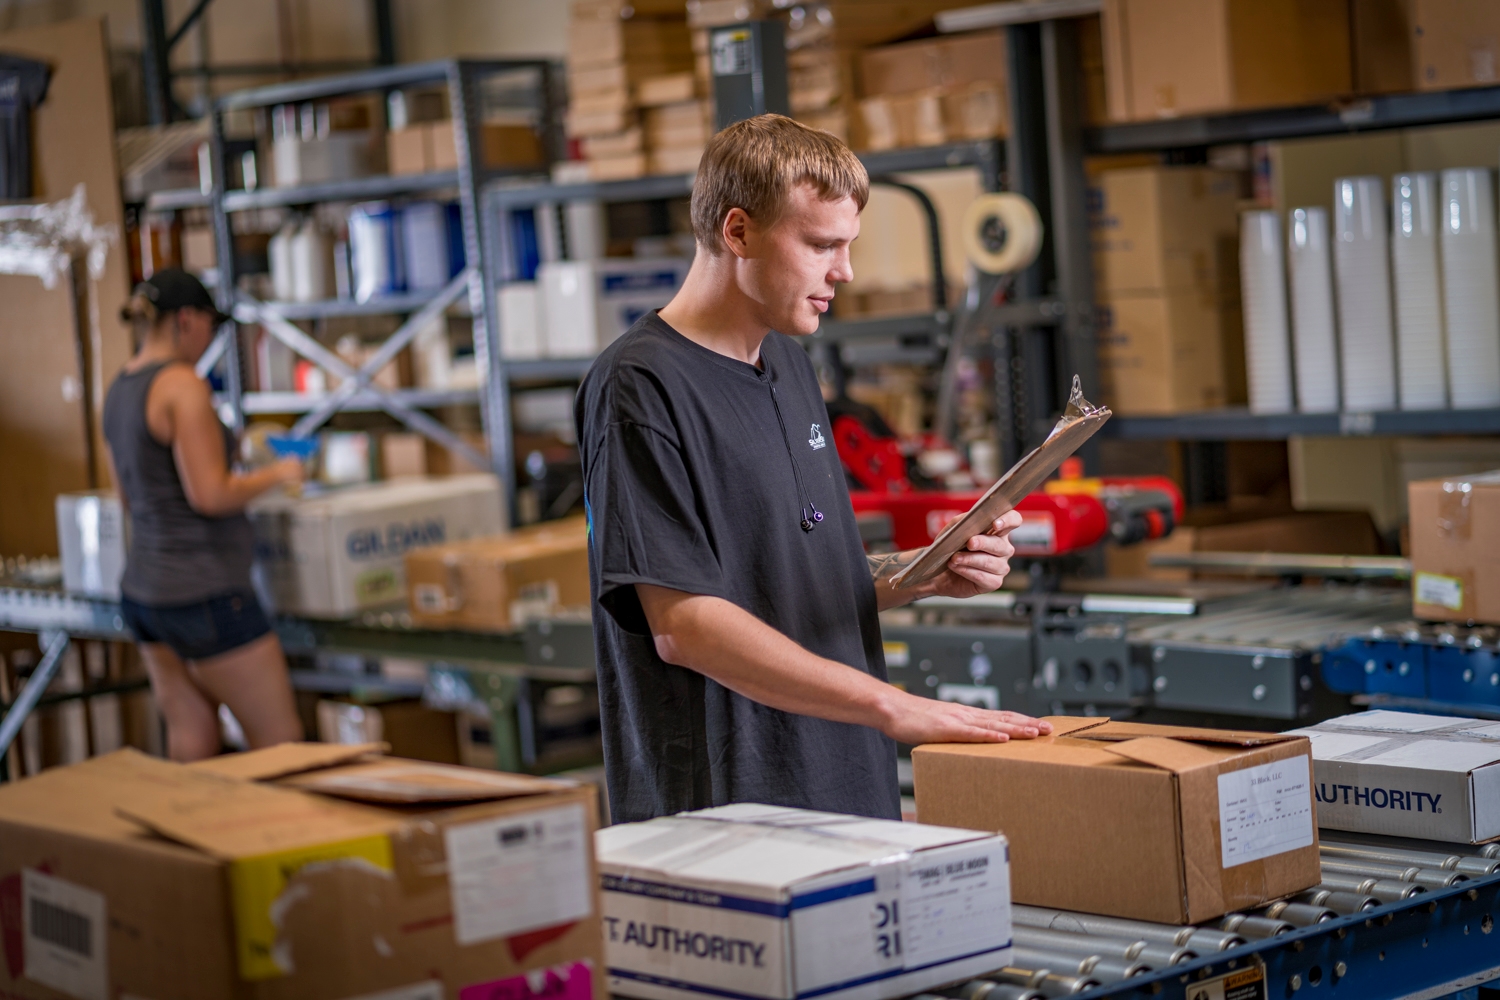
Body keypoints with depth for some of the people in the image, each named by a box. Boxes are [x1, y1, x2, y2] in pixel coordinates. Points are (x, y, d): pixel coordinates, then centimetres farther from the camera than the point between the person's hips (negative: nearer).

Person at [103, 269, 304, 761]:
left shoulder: (119, 389, 10)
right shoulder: (183, 384, -16)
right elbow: (211, 495, -21)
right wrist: (277, 474, -5)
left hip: (142, 588, 9)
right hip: (203, 591, -9)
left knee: (190, 748, 11)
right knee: (282, 746, -1)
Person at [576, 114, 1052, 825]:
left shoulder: (789, 366, 14)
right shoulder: (641, 388, -14)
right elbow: (683, 624, -21)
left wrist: (930, 574, 3)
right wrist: (890, 706, -25)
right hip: (715, 812, -8)